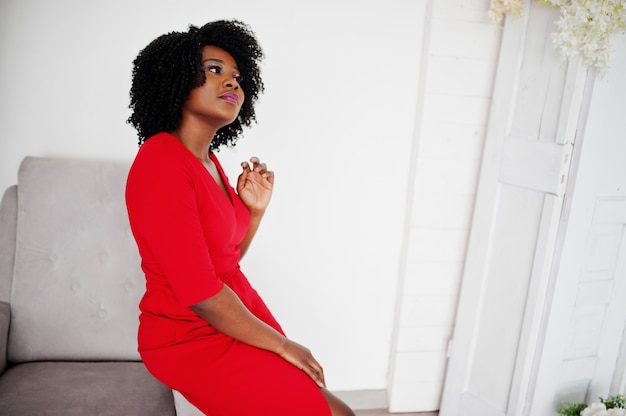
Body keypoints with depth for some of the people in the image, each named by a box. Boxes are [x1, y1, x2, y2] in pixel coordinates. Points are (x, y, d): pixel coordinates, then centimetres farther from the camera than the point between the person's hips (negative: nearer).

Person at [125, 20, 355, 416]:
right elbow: (200, 294, -23)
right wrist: (281, 344, -12)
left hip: (236, 308, 8)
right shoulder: (161, 165, -22)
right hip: (191, 340, -8)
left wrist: (256, 209, -5)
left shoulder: (208, 159, 5)